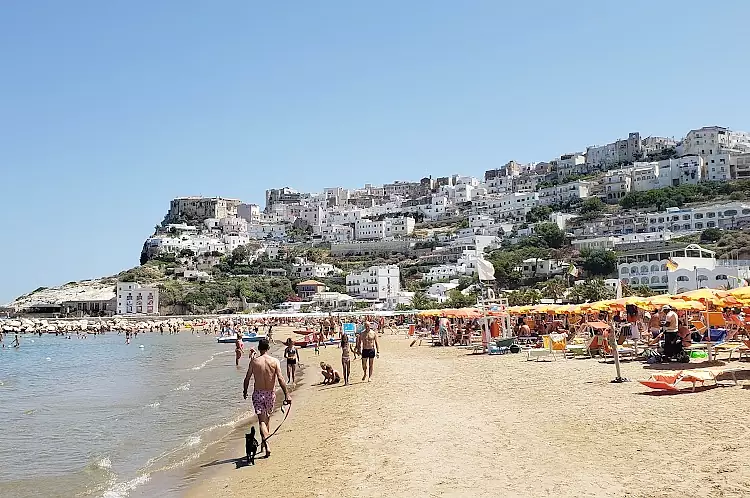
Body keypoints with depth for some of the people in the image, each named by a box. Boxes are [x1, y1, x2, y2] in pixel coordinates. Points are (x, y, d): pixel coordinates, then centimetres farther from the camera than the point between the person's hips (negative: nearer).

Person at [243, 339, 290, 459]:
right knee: (267, 418, 22)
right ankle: (264, 442, 34)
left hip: (258, 394, -1)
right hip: (270, 394, 2)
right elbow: (280, 379, -13)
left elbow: (247, 378, 1)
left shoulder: (254, 361, -4)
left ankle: (266, 445, -23)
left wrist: (245, 391, 18)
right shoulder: (275, 361, -5)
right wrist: (287, 395, -13)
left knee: (262, 420, -4)